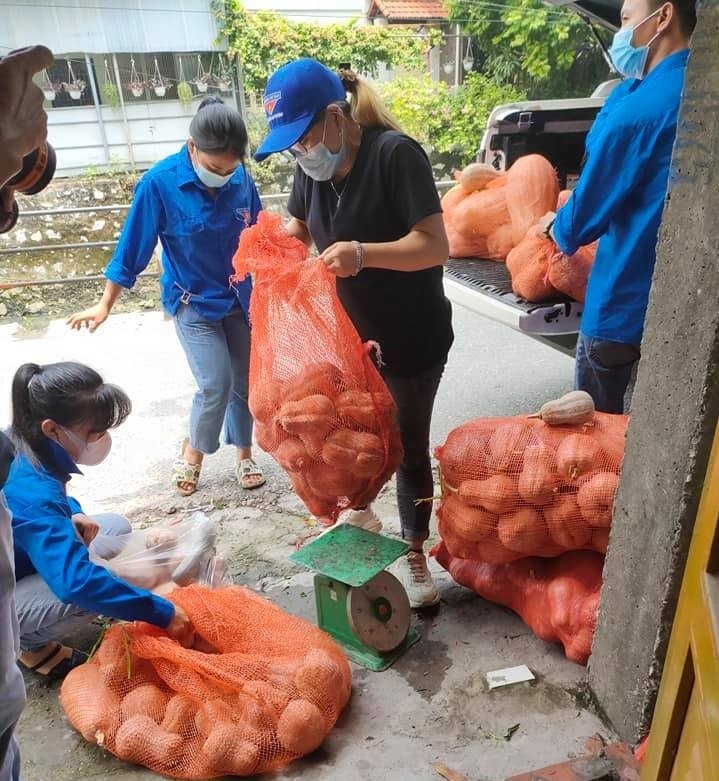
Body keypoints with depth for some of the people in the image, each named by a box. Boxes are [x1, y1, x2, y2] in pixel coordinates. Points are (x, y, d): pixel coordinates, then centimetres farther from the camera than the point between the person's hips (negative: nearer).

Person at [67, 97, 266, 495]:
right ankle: (191, 453, 19)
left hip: (241, 297, 4)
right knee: (215, 385, -9)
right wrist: (105, 305, -5)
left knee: (244, 381, 10)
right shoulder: (160, 183, -18)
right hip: (194, 303, -3)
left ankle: (244, 454, 31)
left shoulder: (241, 178, -10)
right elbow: (132, 247, -10)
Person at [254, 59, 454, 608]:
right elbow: (299, 228, 12)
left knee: (408, 448, 6)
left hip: (412, 339, -6)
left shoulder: (395, 153, -22)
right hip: (349, 334, 6)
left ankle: (414, 554, 27)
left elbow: (435, 246, -27)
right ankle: (361, 514, 47)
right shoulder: (313, 165, -2)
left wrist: (364, 253, -42)